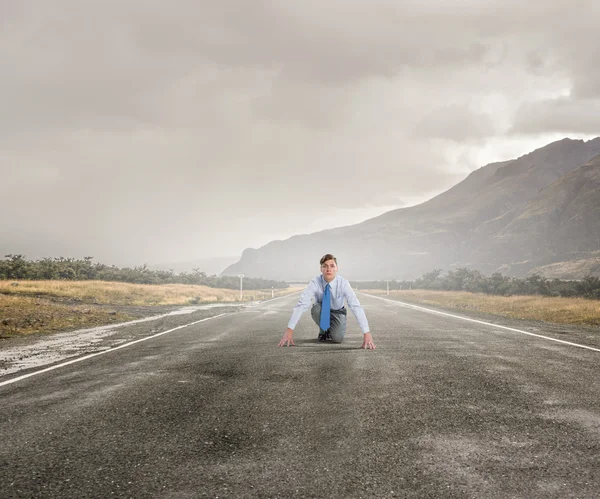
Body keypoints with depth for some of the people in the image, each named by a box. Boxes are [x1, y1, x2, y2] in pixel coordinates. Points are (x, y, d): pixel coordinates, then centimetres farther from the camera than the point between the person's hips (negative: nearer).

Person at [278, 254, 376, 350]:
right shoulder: (315, 283, -27)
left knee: (337, 338, -25)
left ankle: (330, 330, 13)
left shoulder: (343, 283, -29)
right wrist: (289, 330, -43)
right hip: (322, 310, 1)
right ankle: (323, 330, -2)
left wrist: (367, 333, -47)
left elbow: (356, 307, -36)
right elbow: (301, 305, -34)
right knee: (316, 308, -34)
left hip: (337, 312, 0)